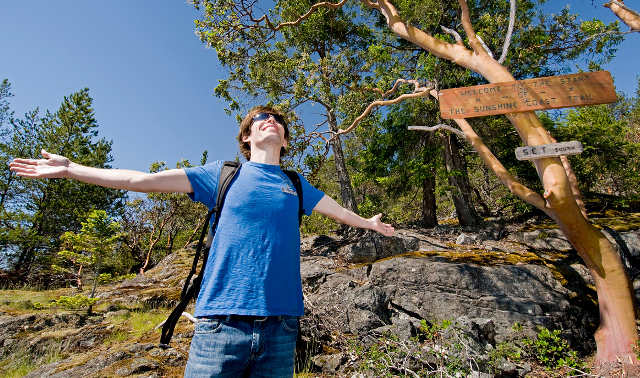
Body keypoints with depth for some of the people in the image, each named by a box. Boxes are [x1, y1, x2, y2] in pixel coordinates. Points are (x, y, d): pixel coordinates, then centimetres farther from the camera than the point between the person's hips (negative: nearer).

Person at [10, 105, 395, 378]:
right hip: (221, 321, -2)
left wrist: (370, 222, 40)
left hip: (280, 324, 2)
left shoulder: (296, 186, 13)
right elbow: (144, 180, 10)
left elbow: (338, 210, 28)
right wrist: (70, 168, 14)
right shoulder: (223, 175, 7)